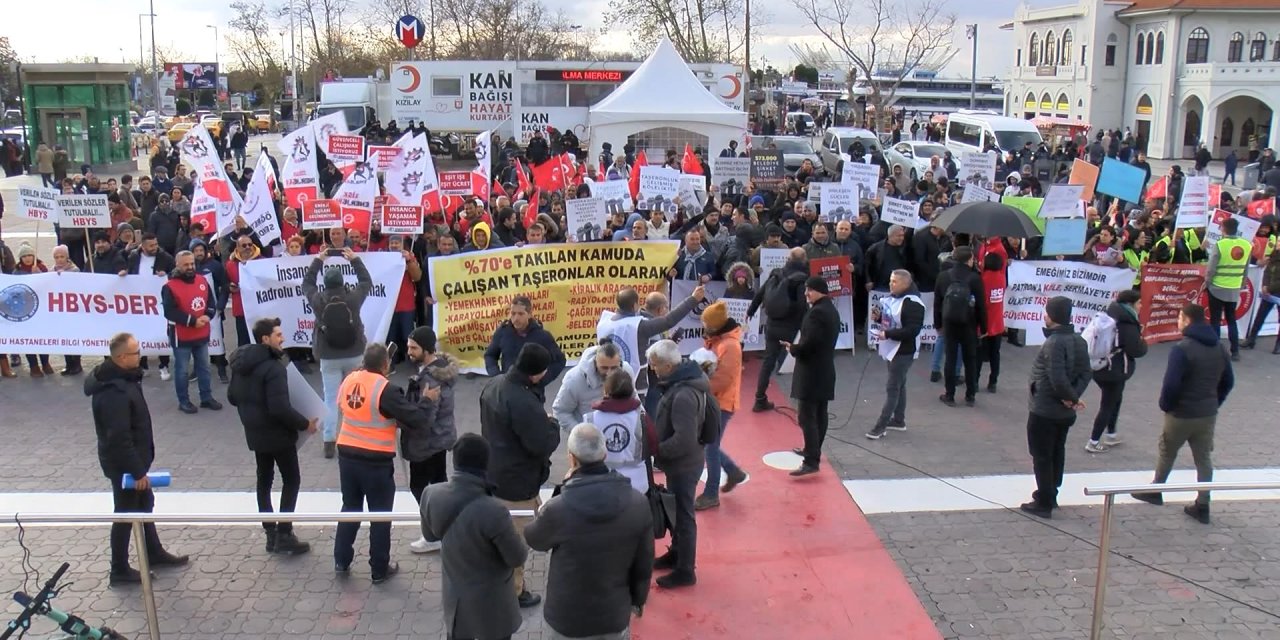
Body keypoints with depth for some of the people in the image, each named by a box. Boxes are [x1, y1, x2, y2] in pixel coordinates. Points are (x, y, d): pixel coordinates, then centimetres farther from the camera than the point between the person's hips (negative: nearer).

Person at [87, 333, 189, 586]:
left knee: (145, 504, 22)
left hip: (132, 459, 10)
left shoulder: (121, 376, 1)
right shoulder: (114, 392, -32)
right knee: (126, 514, 5)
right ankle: (120, 571, 20)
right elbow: (119, 438, -29)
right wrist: (137, 471, -23)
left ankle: (155, 553, 39)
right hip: (123, 463, -10)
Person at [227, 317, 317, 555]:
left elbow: (232, 397, 13)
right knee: (291, 480, 4)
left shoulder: (241, 362, 4)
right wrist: (304, 424, -15)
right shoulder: (273, 368, -24)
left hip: (255, 432, 8)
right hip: (278, 433, -8)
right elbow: (280, 408, -28)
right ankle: (283, 535, 2)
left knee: (264, 480, 16)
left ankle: (271, 533, 21)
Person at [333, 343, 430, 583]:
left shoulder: (348, 381, -1)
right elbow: (416, 419, -20)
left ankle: (341, 561, 28)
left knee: (350, 508, 21)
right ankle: (380, 569, 18)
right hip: (376, 461, -6)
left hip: (347, 455, 6)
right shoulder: (385, 390, -19)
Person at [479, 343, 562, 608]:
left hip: (494, 472, 9)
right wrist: (552, 425, -7)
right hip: (517, 482, -9)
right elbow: (543, 445, -27)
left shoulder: (495, 384, -2)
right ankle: (512, 592, 24)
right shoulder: (524, 403, -33)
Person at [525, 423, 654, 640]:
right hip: (615, 616, 2)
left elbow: (533, 540, -4)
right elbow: (644, 563, -3)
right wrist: (638, 600, 14)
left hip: (566, 619, -2)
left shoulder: (557, 510, -27)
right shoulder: (638, 504, -16)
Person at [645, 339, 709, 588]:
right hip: (679, 463, 9)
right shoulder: (683, 379, 1)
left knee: (683, 515, 5)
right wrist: (657, 442, 7)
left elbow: (683, 440, -32)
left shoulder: (684, 396, -31)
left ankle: (685, 571, 20)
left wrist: (655, 449, -20)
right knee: (675, 511, 25)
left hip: (683, 465, -9)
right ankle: (676, 553, 43)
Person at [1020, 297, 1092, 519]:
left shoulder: (1053, 343, -24)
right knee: (1057, 453, 21)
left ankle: (1044, 503, 9)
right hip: (1065, 412, 9)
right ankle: (1050, 494, 35)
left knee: (1041, 456, 3)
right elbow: (1086, 373, 3)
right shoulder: (1079, 341, 4)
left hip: (1044, 411, -9)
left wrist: (1071, 397, -13)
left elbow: (1057, 379, -29)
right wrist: (1074, 396, -7)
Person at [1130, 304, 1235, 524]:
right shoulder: (1219, 347, 3)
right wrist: (1214, 402, 17)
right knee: (1204, 458, 11)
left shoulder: (1182, 349, -21)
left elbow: (1171, 384, -24)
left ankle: (1155, 491, 31)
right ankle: (1202, 505, 13)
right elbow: (1228, 381, 11)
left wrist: (1165, 405, -7)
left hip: (1182, 414, -6)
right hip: (1208, 414, 6)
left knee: (1167, 453, 14)